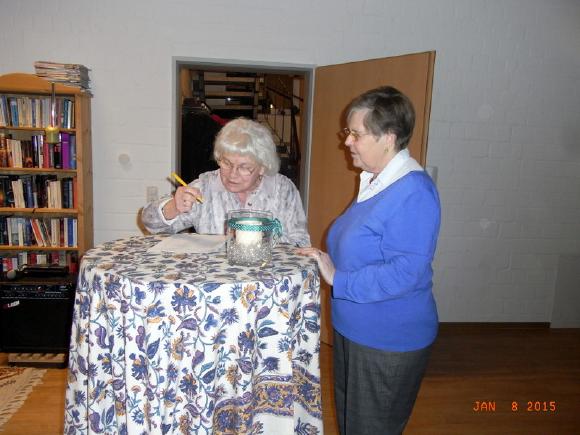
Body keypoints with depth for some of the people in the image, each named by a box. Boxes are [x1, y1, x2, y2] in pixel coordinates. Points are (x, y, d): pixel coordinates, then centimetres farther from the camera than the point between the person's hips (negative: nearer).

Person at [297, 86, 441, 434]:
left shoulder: (413, 193, -25)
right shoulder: (375, 181, 6)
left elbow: (406, 272, -29)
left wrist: (338, 280, -23)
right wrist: (327, 260, 8)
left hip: (388, 343, -9)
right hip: (354, 329, 9)